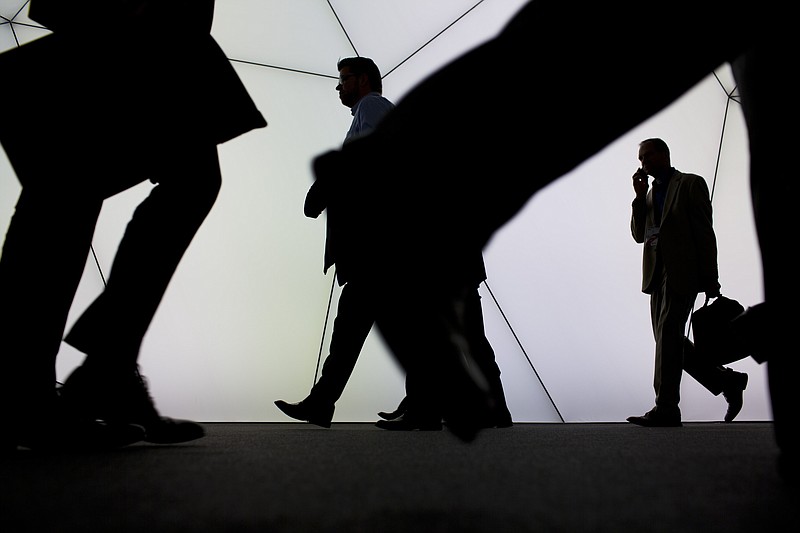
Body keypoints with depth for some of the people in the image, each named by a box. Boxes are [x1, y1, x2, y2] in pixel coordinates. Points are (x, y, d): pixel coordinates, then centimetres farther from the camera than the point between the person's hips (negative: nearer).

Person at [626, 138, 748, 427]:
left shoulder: (691, 184, 2)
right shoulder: (650, 192, 22)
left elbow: (705, 232, -4)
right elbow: (639, 235, 14)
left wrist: (711, 280, -10)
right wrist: (640, 196, 4)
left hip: (681, 271, -7)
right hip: (657, 273, 8)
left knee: (668, 335, -13)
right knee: (669, 339, 7)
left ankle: (666, 408, -11)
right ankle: (727, 381, 21)